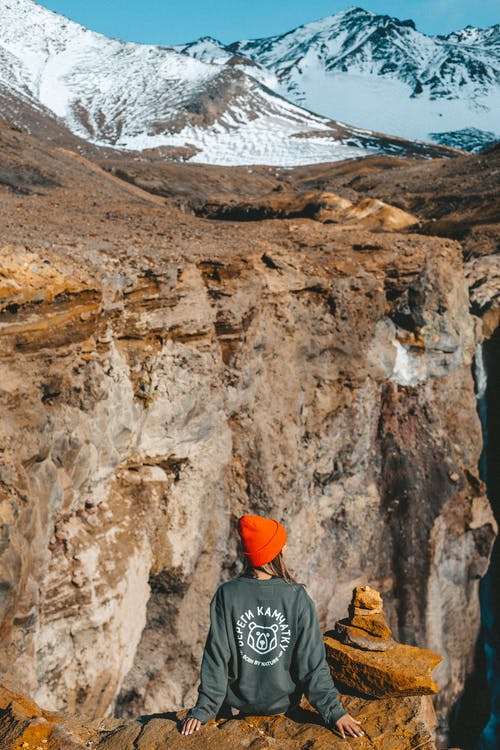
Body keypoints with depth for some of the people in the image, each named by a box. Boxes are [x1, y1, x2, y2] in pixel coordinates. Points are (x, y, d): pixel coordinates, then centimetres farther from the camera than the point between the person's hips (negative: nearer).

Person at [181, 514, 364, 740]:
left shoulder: (226, 595, -18)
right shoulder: (297, 598, -19)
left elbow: (216, 657, -15)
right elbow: (312, 661, -17)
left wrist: (203, 709, -8)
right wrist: (334, 711, -9)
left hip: (237, 704, 0)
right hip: (283, 703, 0)